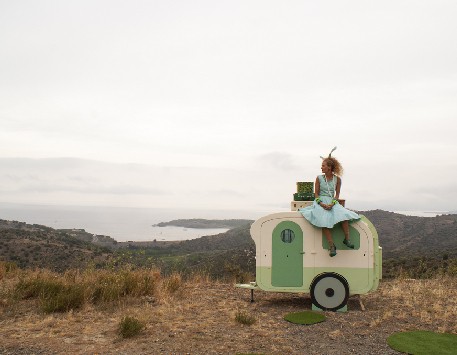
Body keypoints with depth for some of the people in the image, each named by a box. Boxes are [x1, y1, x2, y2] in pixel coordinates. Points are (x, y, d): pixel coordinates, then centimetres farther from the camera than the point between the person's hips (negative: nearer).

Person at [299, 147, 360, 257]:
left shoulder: (337, 179, 5)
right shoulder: (319, 178, 3)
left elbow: (337, 194, 4)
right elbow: (316, 193, 2)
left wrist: (332, 204, -14)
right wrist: (322, 204, -14)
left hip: (332, 202, 2)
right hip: (320, 202, -1)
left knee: (344, 214, -29)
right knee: (324, 219, -31)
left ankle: (347, 239, -17)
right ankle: (331, 245, -30)